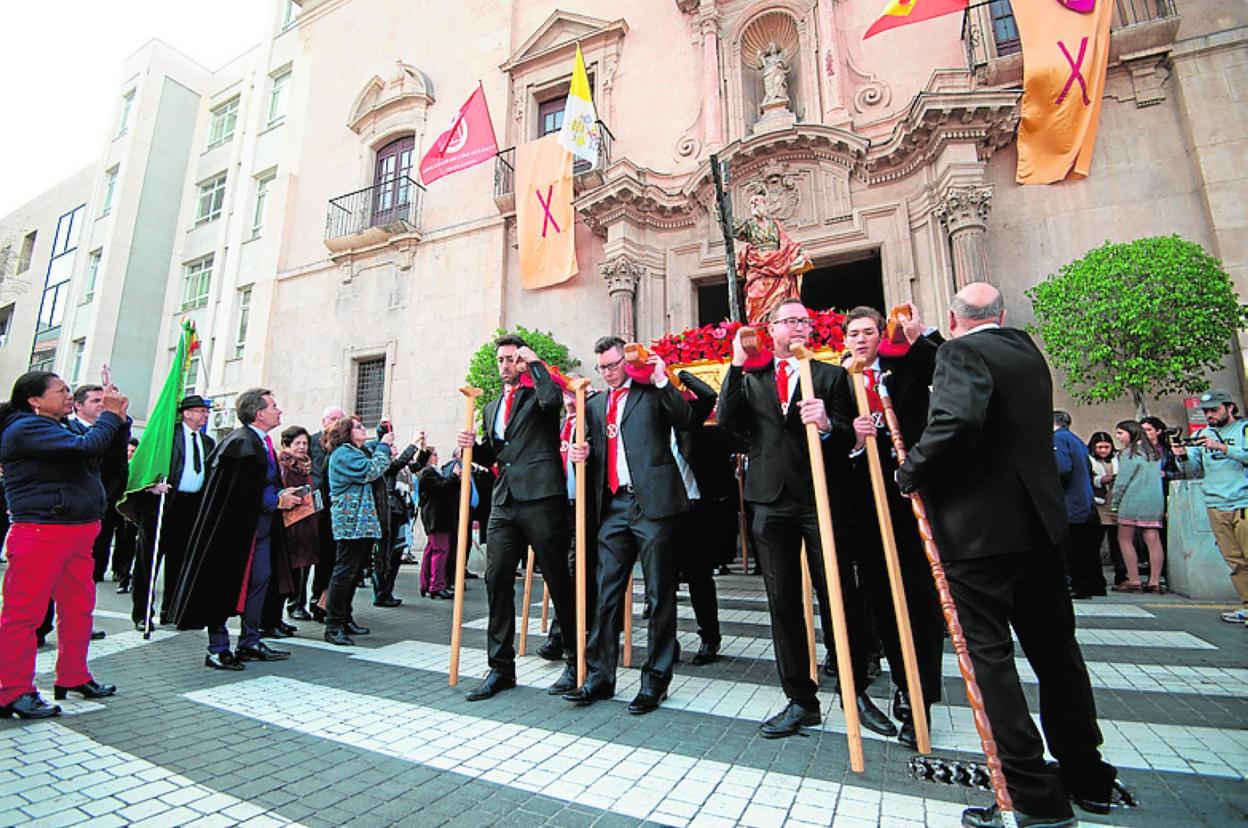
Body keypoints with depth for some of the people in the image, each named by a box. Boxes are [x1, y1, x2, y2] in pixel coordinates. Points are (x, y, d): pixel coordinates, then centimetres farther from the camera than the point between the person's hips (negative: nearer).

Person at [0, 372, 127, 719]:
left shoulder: (58, 428, 17)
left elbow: (107, 456, 15)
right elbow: (86, 448, -26)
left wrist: (116, 417, 3)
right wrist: (111, 414, -12)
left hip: (77, 533, 9)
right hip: (41, 533, -9)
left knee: (78, 608, 14)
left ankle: (73, 678, 25)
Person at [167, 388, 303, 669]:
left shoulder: (262, 442, 10)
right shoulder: (240, 443, -19)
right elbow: (239, 494, -23)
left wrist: (283, 496, 2)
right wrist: (277, 501, -16)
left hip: (260, 526, 9)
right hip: (236, 527, -9)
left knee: (259, 580, 13)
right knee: (224, 586, 4)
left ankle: (250, 643, 25)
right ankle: (217, 649, 18)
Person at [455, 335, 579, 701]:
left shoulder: (538, 394, 4)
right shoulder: (492, 407, 23)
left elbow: (553, 400, -22)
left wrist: (535, 362, -8)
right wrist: (473, 447, 7)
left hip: (541, 498, -6)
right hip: (504, 502, 6)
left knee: (558, 580, 2)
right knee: (497, 580, 5)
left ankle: (575, 661, 18)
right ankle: (501, 667, 19)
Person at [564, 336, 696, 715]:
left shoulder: (652, 392, 4)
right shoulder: (594, 404, 19)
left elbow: (686, 420, -9)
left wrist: (662, 381, -12)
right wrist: (581, 453, 0)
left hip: (653, 501, -5)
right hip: (613, 506, 5)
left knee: (659, 595, 5)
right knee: (606, 594, 9)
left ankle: (655, 680, 18)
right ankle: (599, 676, 22)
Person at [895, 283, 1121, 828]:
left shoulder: (960, 352, -12)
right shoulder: (1028, 352, 14)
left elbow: (956, 422, -30)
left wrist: (911, 473, -15)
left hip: (979, 528, -8)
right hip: (1040, 521, 9)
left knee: (989, 655, 1)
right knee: (1054, 648, 19)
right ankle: (1086, 777, 34)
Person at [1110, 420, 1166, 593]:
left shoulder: (1129, 453, -8)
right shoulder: (1154, 452, 16)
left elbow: (1122, 480, -8)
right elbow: (1158, 476, 19)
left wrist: (1115, 502, 0)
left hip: (1133, 501, -7)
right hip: (1155, 501, 8)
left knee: (1125, 539, 0)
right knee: (1153, 540, 4)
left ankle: (1134, 581, -2)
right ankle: (1154, 582, 5)